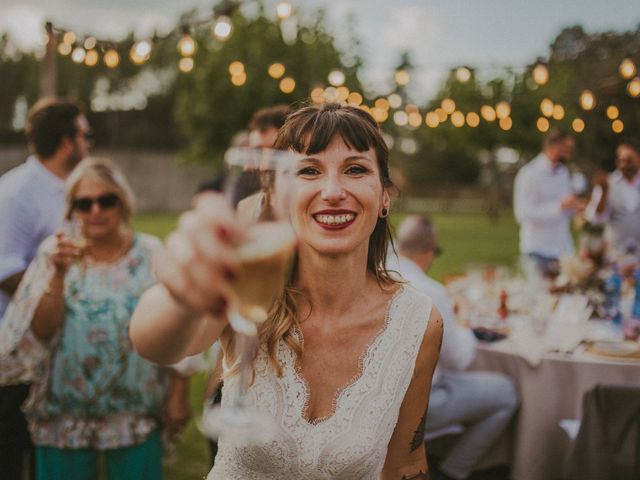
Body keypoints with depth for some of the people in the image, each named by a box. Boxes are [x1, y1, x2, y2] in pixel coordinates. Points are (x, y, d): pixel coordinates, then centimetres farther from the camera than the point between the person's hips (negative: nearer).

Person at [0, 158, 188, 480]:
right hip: (65, 416, 0)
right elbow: (42, 330, -7)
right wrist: (59, 274, -19)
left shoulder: (150, 253, 0)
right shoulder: (54, 252, 0)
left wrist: (177, 395, 0)